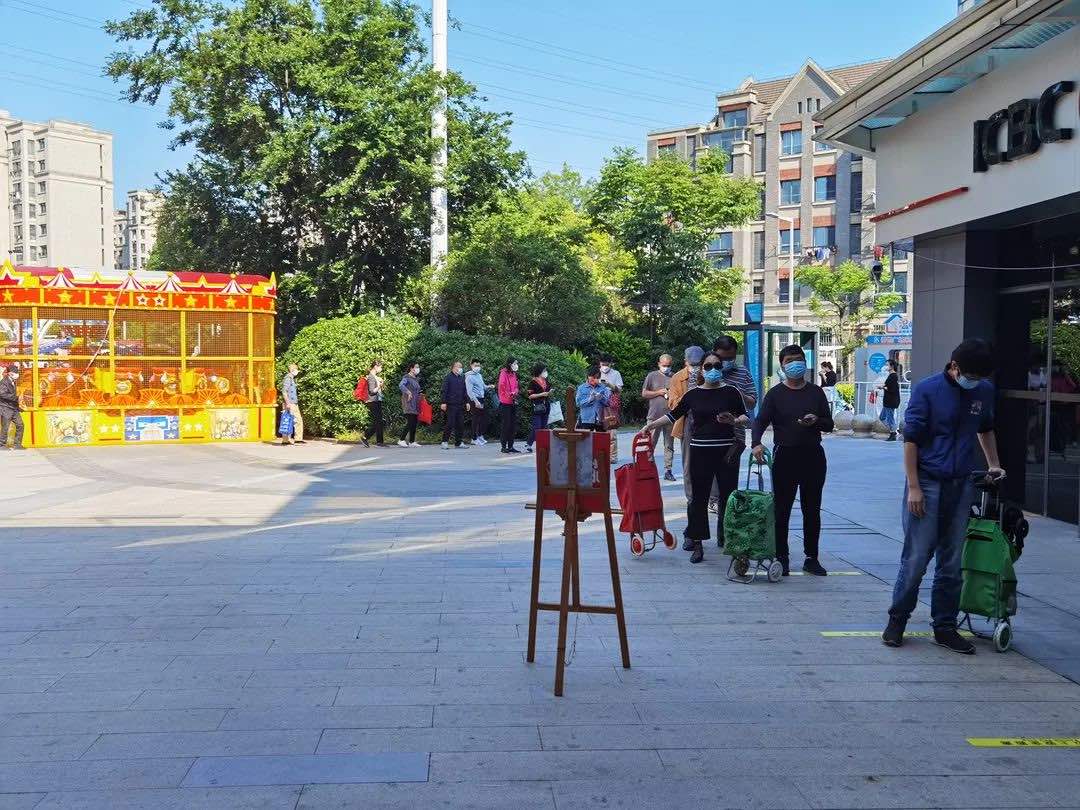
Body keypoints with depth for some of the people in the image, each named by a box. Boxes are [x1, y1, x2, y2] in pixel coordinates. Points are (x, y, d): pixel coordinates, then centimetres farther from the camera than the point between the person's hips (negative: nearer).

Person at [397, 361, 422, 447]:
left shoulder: (416, 379, 18)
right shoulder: (407, 377, -8)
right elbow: (401, 385, -27)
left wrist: (420, 395, 9)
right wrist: (408, 392, -34)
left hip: (415, 404, 8)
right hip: (409, 404, -8)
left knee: (414, 424, 7)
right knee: (410, 423, -14)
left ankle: (412, 441, 11)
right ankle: (401, 440, -10)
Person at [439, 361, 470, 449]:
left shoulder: (462, 378, 14)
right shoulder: (449, 377, -4)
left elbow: (465, 391, 20)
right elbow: (444, 391, -7)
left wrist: (467, 402, 15)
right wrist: (443, 402, -13)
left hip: (460, 405, 6)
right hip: (451, 405, -6)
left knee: (460, 424, 6)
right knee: (450, 423, -6)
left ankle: (458, 442, 14)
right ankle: (445, 441, 2)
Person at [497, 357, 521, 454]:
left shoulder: (514, 374, 15)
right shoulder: (503, 373, -9)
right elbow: (502, 386, -16)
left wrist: (515, 393, -1)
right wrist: (509, 395, -12)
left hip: (513, 402, 8)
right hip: (506, 403, -8)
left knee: (513, 425, 8)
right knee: (506, 424, -5)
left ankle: (510, 446, 14)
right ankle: (504, 447, 1)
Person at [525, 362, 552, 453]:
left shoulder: (546, 381, 14)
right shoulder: (533, 382, -6)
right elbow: (530, 395, -9)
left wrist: (549, 393, 5)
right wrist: (541, 394, -16)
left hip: (546, 406, 7)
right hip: (537, 407, -7)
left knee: (544, 426, 7)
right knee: (536, 426, -12)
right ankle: (528, 445, -9)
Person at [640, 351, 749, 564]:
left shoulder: (731, 392, 2)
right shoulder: (693, 394, 6)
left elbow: (745, 417, 4)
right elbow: (674, 415, 13)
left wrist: (734, 421, -17)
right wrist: (652, 424, 7)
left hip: (727, 451, -1)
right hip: (700, 451, 1)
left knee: (728, 496, 1)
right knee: (699, 498, 2)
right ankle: (698, 544, 8)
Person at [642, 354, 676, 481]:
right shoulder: (652, 376, 6)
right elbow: (644, 394, 5)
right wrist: (658, 392, -7)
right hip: (654, 416, -2)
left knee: (669, 445, 6)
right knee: (650, 444, -2)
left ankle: (668, 470, 11)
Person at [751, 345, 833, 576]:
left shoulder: (816, 392, 10)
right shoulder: (775, 394, 2)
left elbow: (829, 425, 10)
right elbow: (760, 421, -9)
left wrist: (816, 421, -12)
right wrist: (757, 443, -28)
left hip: (813, 455, 3)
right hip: (785, 456, -3)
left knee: (812, 510, 8)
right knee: (781, 510, -1)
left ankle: (811, 558, 17)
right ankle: (781, 558, 7)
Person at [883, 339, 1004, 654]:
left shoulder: (984, 391, 7)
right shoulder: (927, 390, -8)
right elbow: (911, 440, -9)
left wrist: (993, 464, 23)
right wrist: (913, 487, -12)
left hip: (962, 486, 5)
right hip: (927, 485, -5)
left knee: (951, 562, 9)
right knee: (916, 559, -2)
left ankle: (945, 627, 18)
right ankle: (897, 621, 13)